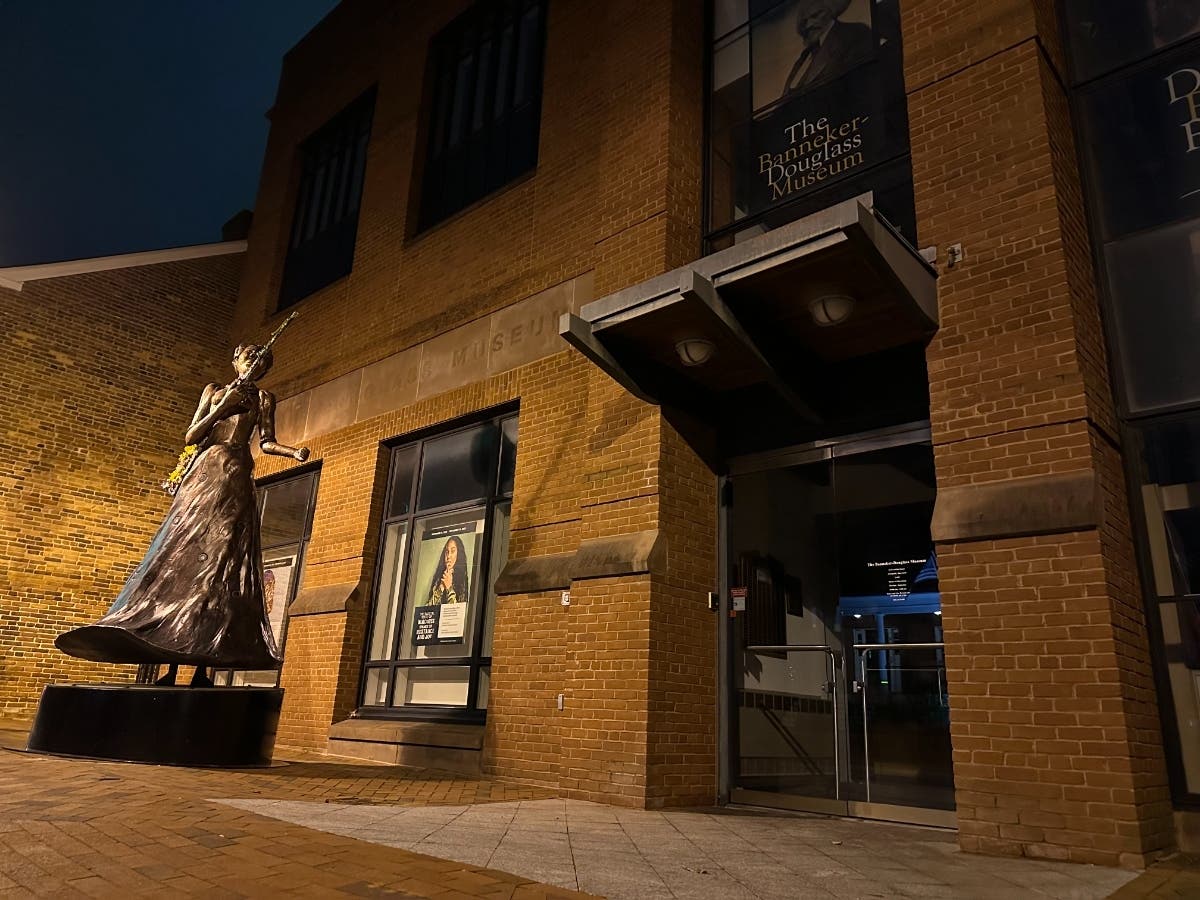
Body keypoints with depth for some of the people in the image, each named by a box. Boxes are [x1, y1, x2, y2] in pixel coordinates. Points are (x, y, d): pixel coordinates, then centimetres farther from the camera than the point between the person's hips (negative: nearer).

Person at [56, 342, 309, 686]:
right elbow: (191, 436, 10)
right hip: (207, 471, 1)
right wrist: (221, 407, -3)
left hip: (238, 480, 0)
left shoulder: (264, 399, 18)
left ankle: (202, 666, -18)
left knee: (225, 561, -12)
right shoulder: (214, 391, 18)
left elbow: (267, 443, 8)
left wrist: (295, 452, -11)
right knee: (185, 554, -10)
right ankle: (171, 667, -13)